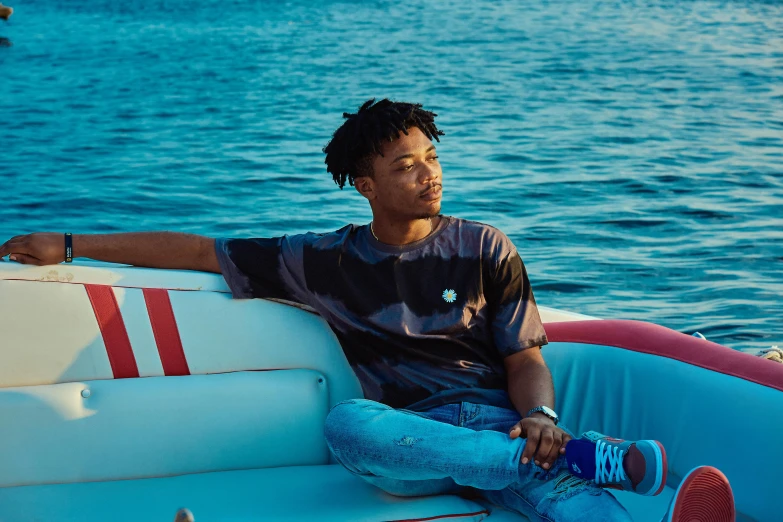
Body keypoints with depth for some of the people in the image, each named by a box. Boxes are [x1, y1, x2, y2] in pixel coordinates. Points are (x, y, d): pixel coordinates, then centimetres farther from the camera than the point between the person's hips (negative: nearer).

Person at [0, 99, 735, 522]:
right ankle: (593, 458, -34)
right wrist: (70, 245, 12)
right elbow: (198, 251, 13)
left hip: (498, 424, 0)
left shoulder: (483, 249, 9)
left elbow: (524, 358, 7)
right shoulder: (329, 261, 10)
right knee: (345, 423, -36)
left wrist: (540, 417, -17)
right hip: (409, 438, 0)